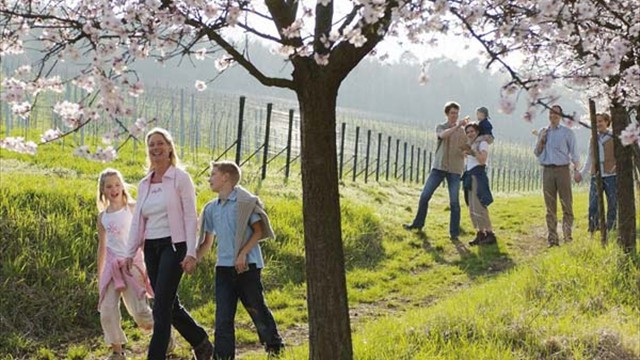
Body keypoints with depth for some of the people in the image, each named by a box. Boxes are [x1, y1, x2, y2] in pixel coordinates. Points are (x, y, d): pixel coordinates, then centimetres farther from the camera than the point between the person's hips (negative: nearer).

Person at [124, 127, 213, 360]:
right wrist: (130, 253, 5)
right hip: (151, 249, 6)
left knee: (161, 306, -11)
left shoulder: (180, 178, -4)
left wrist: (191, 253, -16)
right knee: (170, 305, 11)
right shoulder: (144, 184, 13)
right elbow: (137, 221, 14)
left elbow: (190, 218, -9)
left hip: (173, 246, -6)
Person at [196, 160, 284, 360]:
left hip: (247, 265, -5)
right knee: (223, 315, 2)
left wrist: (243, 253, -17)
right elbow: (207, 241, 19)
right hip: (223, 266, 5)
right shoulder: (211, 208, 13)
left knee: (256, 307, 4)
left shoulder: (245, 201, -6)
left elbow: (258, 231, -8)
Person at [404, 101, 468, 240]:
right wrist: (457, 126, -30)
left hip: (454, 170, -1)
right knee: (425, 196, 0)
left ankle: (454, 232, 2)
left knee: (454, 202, -4)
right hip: (439, 167, 1)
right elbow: (443, 135, -17)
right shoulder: (440, 127, 8)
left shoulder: (462, 131, 8)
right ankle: (418, 223, 16)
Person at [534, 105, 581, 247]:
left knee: (567, 204, -6)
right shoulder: (543, 132, 14)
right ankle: (552, 238, 6)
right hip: (547, 170, 3)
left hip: (562, 170, -3)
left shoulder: (567, 133, 4)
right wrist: (541, 139, -2)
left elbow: (574, 153, 1)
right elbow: (537, 152, 14)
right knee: (550, 206, 3)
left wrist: (577, 170, -11)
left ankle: (567, 234, -3)